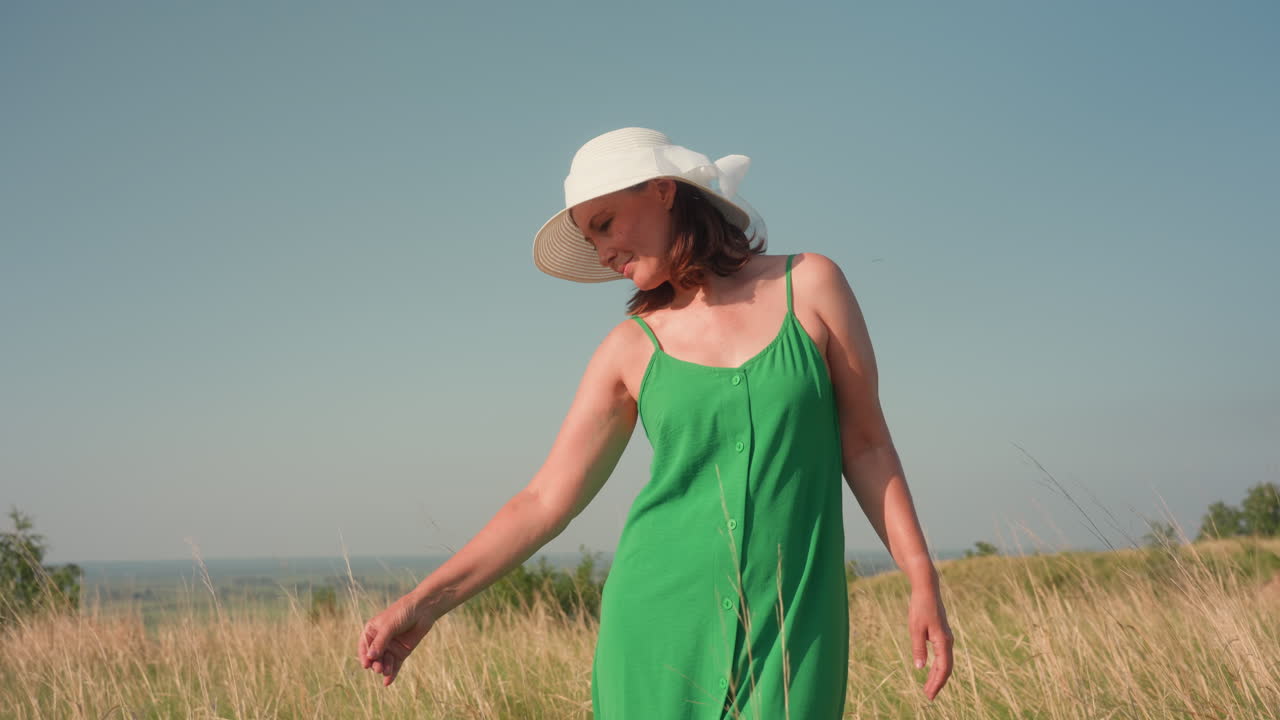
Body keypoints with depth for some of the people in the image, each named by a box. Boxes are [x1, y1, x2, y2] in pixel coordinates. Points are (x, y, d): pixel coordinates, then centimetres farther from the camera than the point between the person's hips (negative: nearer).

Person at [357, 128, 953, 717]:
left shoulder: (809, 286, 2)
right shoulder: (631, 349, 5)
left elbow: (865, 443, 6)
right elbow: (546, 499, 4)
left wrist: (923, 580, -1)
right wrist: (424, 604, -3)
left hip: (791, 626, -1)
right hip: (664, 619, 1)